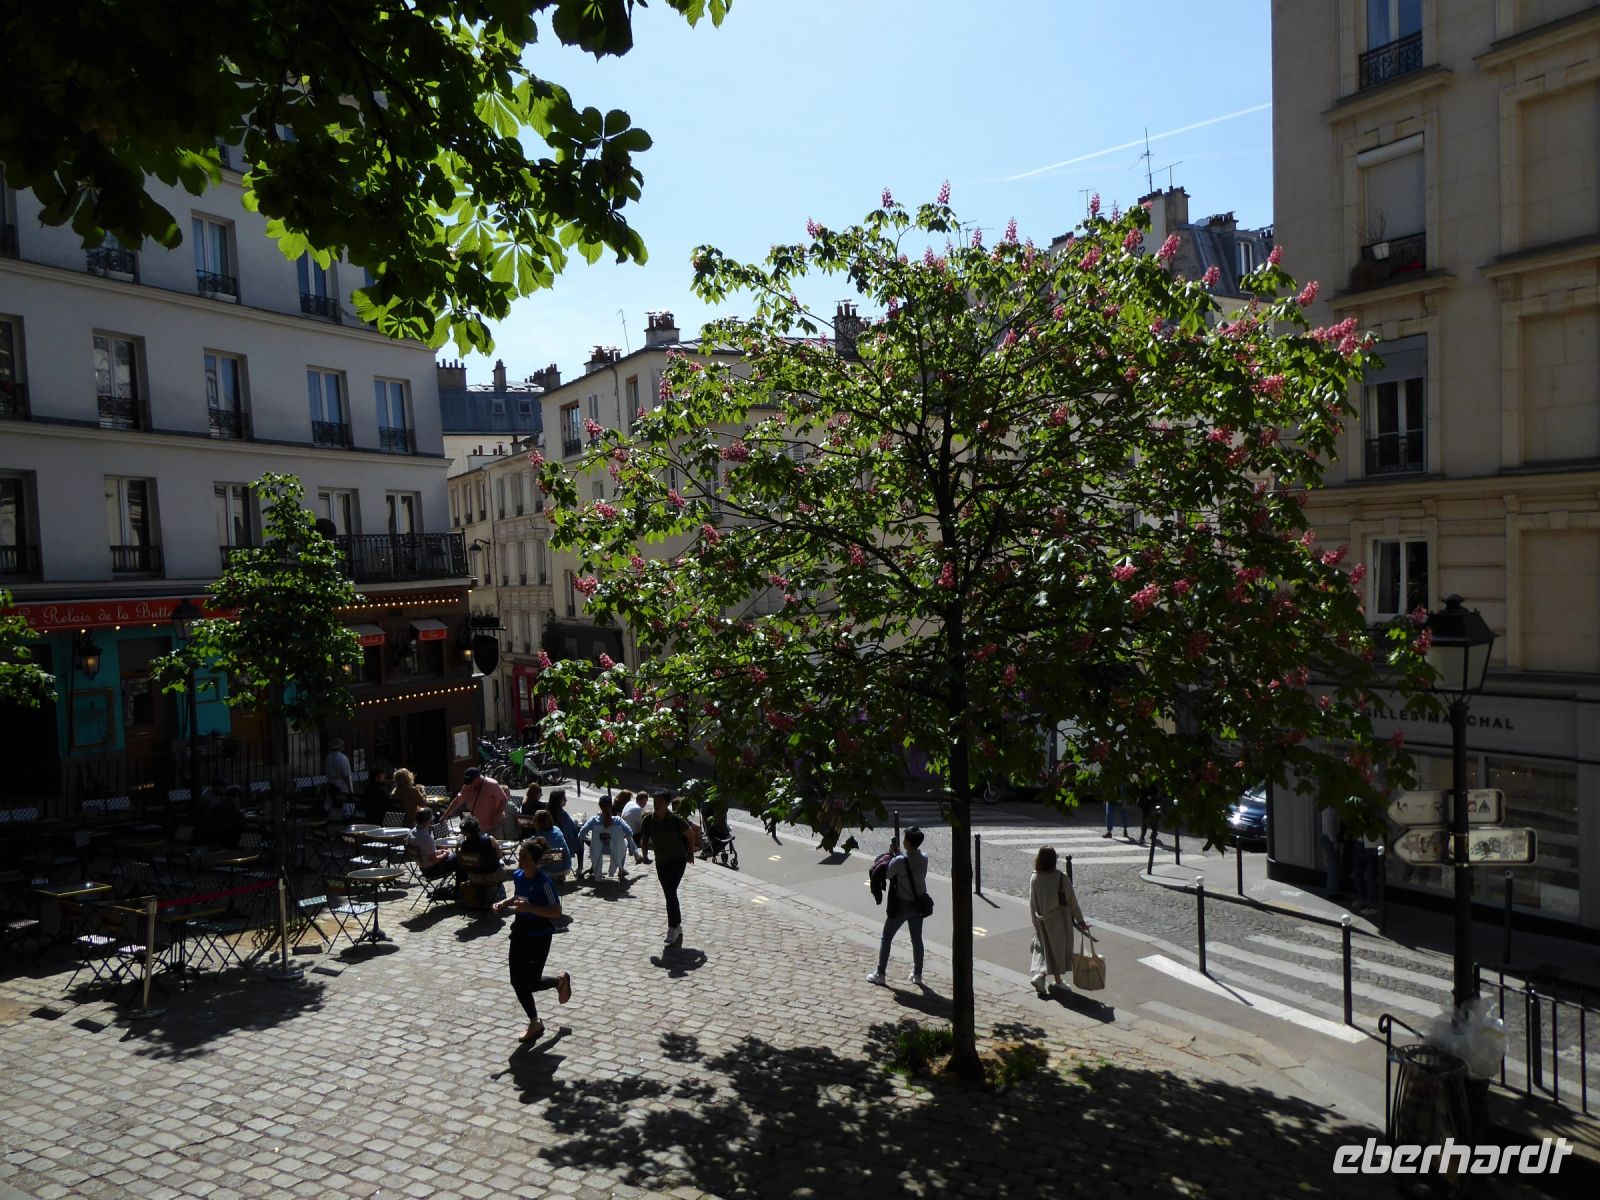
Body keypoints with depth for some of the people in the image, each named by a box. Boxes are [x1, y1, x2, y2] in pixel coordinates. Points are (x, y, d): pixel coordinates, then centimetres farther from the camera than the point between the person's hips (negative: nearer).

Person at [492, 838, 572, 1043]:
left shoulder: (543, 882, -23)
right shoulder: (518, 876, -2)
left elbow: (556, 911, -21)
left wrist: (529, 908, -31)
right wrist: (504, 903, -1)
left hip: (539, 936, -7)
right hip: (520, 932, 7)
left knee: (531, 983, -1)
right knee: (517, 982, 8)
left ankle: (560, 980, 32)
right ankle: (535, 1024, 28)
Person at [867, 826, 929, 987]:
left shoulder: (899, 861, -25)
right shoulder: (924, 859, -8)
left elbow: (887, 875, -14)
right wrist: (899, 853, 0)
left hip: (901, 905, -5)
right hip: (918, 904, 5)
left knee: (886, 938, 10)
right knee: (917, 939, 17)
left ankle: (880, 974, 13)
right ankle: (917, 974, 24)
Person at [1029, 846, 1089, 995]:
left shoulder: (1035, 878, -9)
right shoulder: (1062, 878, -18)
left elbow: (1032, 902, -1)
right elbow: (1072, 901, -9)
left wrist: (1036, 921, 12)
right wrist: (1080, 921, 1)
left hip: (1042, 921, 2)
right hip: (1059, 920, -2)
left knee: (1043, 947, 15)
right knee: (1059, 948, 14)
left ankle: (1038, 974, -5)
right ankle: (1058, 981, 24)